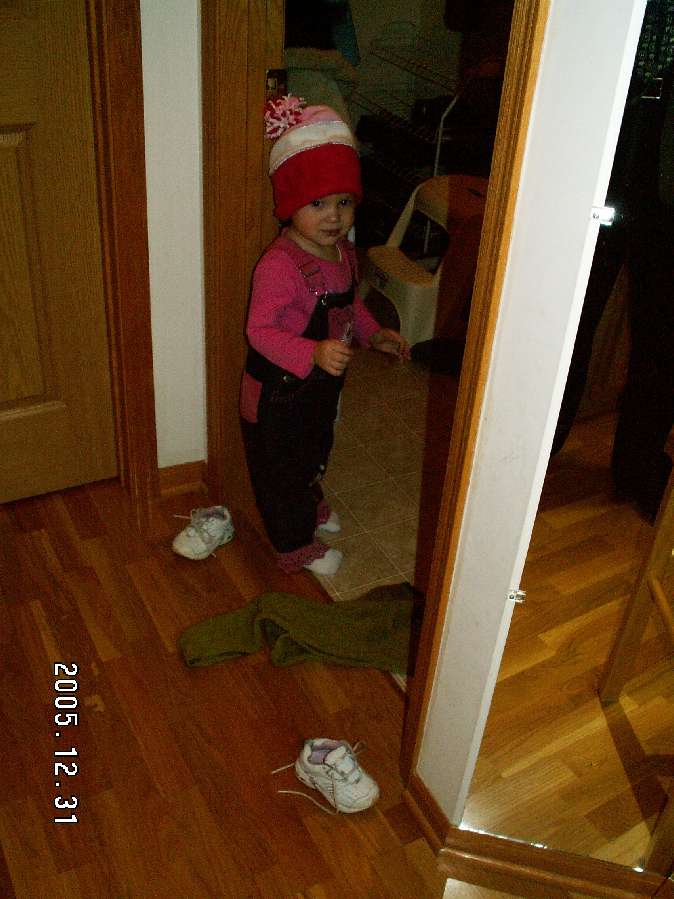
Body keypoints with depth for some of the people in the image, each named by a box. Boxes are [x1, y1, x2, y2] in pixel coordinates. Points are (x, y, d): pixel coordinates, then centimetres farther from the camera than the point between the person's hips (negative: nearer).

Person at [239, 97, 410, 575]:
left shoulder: (343, 251, -3)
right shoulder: (279, 265, -31)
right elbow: (259, 330, -32)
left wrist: (375, 333, 3)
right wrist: (313, 353, -44)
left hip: (323, 381, 9)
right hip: (278, 389, -8)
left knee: (316, 450, 31)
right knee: (281, 466, 13)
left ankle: (309, 503, 59)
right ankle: (295, 545, 33)